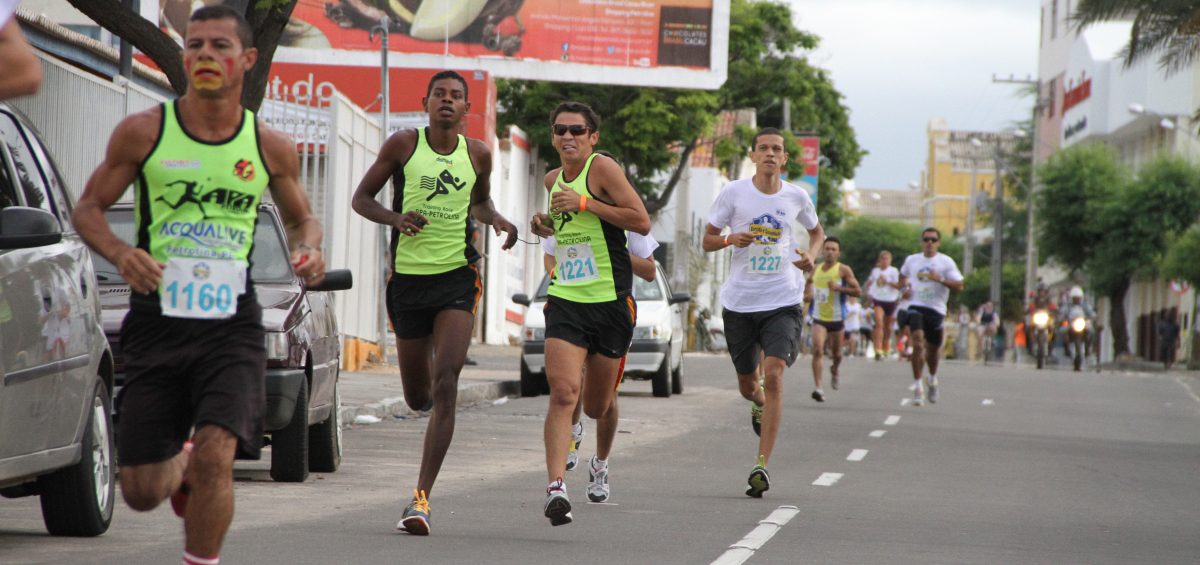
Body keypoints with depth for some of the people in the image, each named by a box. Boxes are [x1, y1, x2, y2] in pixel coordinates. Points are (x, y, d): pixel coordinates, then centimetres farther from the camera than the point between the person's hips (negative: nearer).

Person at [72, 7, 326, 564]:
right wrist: (119, 252, -14)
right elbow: (88, 208, 7)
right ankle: (181, 465, 42)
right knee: (141, 492, 5)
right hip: (156, 322, 1)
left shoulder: (271, 147, 4)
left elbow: (301, 217, 20)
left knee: (215, 455, -22)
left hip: (231, 324, -1)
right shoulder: (143, 131, 0)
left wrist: (309, 249, -4)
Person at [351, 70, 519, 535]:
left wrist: (496, 219, 3)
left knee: (445, 386, -17)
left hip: (457, 277, 0)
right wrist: (394, 217, -15)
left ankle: (421, 498, -19)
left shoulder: (477, 154, 6)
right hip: (407, 277, 0)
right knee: (418, 397, 9)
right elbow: (361, 197, 5)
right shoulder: (403, 145, -1)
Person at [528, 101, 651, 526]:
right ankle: (556, 487, -25)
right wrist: (547, 223, 9)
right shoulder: (553, 179, 12)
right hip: (565, 300, 3)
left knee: (597, 406, 10)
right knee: (563, 393, -19)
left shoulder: (603, 167, -8)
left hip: (611, 302, -3)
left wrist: (585, 203, -19)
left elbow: (642, 222, -15)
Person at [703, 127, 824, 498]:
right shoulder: (734, 193, -1)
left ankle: (762, 466, -19)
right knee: (747, 383, 11)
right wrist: (731, 239, -18)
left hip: (783, 303, -1)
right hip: (739, 301, 1)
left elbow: (817, 232, 23)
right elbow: (707, 241, 3)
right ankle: (759, 405, 52)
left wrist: (811, 256, 2)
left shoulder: (796, 197, 4)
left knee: (773, 375, -18)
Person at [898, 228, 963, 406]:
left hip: (936, 309, 0)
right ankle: (917, 387, -21)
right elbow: (903, 275, 30)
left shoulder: (946, 262, -1)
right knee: (918, 343, -21)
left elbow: (959, 286, -6)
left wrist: (940, 279, -21)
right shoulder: (911, 260, 9)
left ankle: (933, 379, 43)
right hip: (916, 306, 0)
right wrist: (903, 286, 8)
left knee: (933, 349, 12)